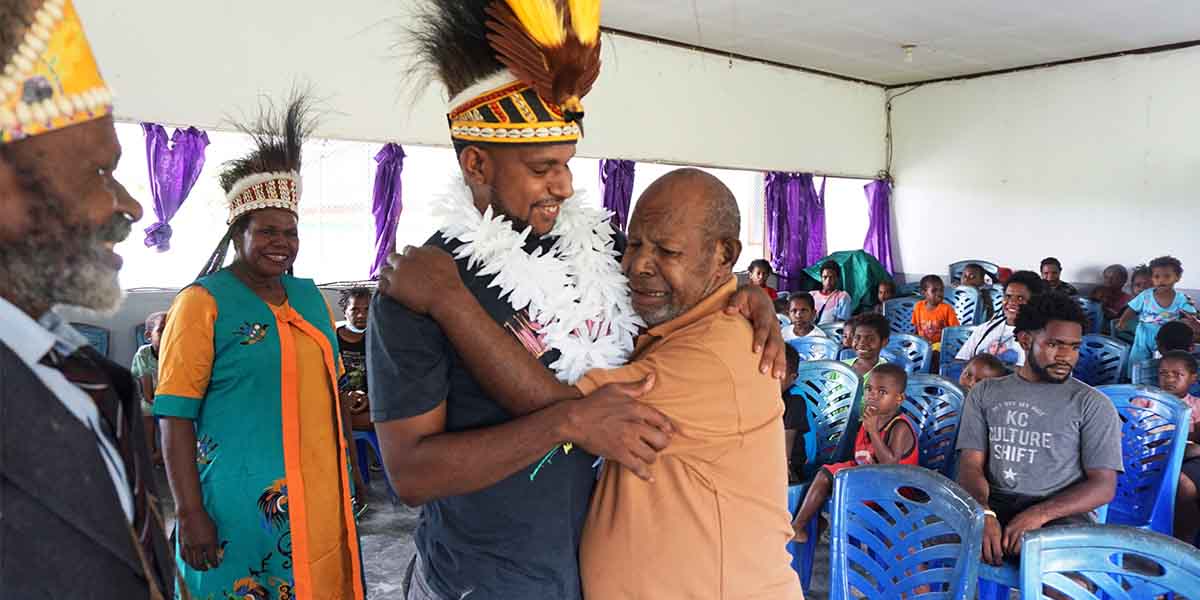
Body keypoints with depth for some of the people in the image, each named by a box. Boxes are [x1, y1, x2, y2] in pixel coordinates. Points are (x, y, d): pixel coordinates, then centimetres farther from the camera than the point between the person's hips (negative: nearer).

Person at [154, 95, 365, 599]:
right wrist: (190, 514, -16)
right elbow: (175, 415, -11)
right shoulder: (204, 301, -8)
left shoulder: (308, 296, 10)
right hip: (242, 506, -6)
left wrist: (350, 461, 16)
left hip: (321, 497, 6)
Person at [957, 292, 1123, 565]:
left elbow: (1104, 485, 0)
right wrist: (984, 513, -17)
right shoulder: (985, 393, 14)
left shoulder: (1092, 404, 7)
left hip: (1062, 513, -1)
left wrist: (1040, 514, -17)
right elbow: (971, 465, 5)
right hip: (994, 506, 2)